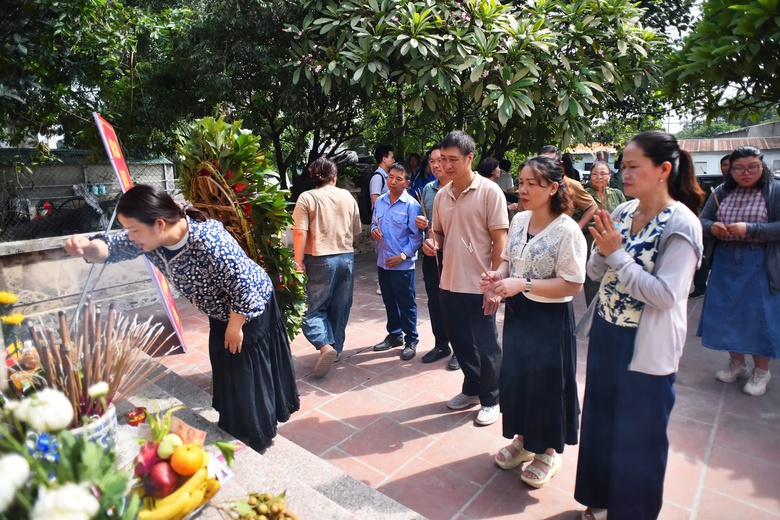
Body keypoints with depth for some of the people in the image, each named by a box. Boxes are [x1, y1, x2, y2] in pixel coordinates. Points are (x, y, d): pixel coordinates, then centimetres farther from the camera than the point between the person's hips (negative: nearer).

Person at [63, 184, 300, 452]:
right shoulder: (149, 237, -15)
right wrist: (87, 247, -23)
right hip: (221, 312, 8)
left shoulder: (208, 241, -40)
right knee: (226, 371, 20)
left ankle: (259, 435, 29)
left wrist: (235, 327, -18)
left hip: (252, 307, -7)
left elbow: (244, 287, -32)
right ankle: (234, 428, 43)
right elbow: (111, 247, 1)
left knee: (249, 374, 6)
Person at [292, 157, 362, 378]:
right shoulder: (347, 196, 7)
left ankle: (325, 346, -14)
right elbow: (356, 232, 11)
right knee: (340, 308, 15)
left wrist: (298, 262, -11)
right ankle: (336, 348, 24)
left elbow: (300, 232, -15)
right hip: (347, 258, 4)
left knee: (313, 308, 5)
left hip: (320, 260, -4)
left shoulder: (307, 198, -6)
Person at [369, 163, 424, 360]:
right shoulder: (379, 201, 6)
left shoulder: (411, 205, -13)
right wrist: (373, 230, -4)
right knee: (389, 301, 18)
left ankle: (411, 341, 19)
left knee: (406, 303, 5)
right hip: (382, 261, 6)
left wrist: (402, 256, -18)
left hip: (403, 264, -6)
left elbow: (416, 236, -13)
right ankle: (394, 335, 34)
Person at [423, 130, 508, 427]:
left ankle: (490, 399, 29)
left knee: (486, 346, 8)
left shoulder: (490, 192, -10)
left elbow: (500, 241, -12)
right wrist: (432, 241, -7)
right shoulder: (441, 195, 6)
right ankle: (472, 389, 39)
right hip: (450, 283, 6)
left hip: (480, 286, -5)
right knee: (461, 342, 18)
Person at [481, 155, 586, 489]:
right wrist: (497, 276, -9)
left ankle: (548, 452, 34)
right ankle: (523, 439, 41)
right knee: (516, 377, 17)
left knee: (546, 384, 9)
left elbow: (572, 285, -20)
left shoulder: (567, 230, -19)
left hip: (550, 319, -6)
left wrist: (523, 284, -26)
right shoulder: (518, 220, 1)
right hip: (518, 312, 7)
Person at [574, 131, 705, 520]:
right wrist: (602, 246, -16)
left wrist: (617, 254, -23)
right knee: (598, 424, 21)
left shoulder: (681, 224, -16)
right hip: (605, 334, 7)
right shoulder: (622, 212, 1)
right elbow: (595, 273, 3)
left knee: (637, 438, 12)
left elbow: (665, 294, -23)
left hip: (646, 347, -6)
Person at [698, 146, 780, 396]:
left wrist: (749, 229, -23)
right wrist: (711, 227, -14)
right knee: (726, 312, 10)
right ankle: (736, 362, 30)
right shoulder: (721, 192, 5)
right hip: (725, 262, 4)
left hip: (758, 264, -4)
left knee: (759, 316, 2)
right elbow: (703, 218, 7)